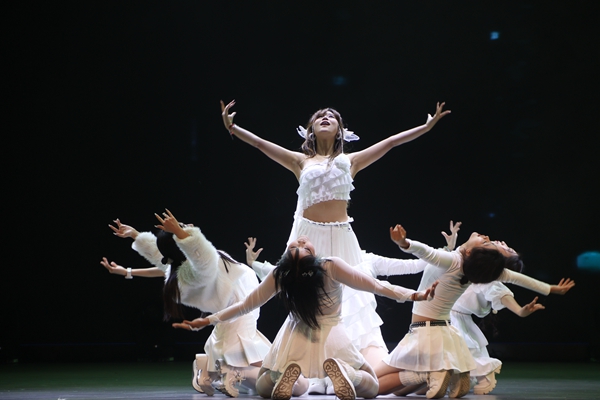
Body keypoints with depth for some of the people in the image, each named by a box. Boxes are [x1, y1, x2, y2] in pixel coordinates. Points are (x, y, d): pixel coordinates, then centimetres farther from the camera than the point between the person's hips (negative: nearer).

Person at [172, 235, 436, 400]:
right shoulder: (331, 267, -25)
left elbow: (247, 305, -5)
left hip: (295, 342, 2)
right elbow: (375, 286, -18)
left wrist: (208, 320, 7)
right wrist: (414, 295, -9)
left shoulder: (280, 274, -16)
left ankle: (290, 376, -13)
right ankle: (342, 370, -20)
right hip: (330, 340, -2)